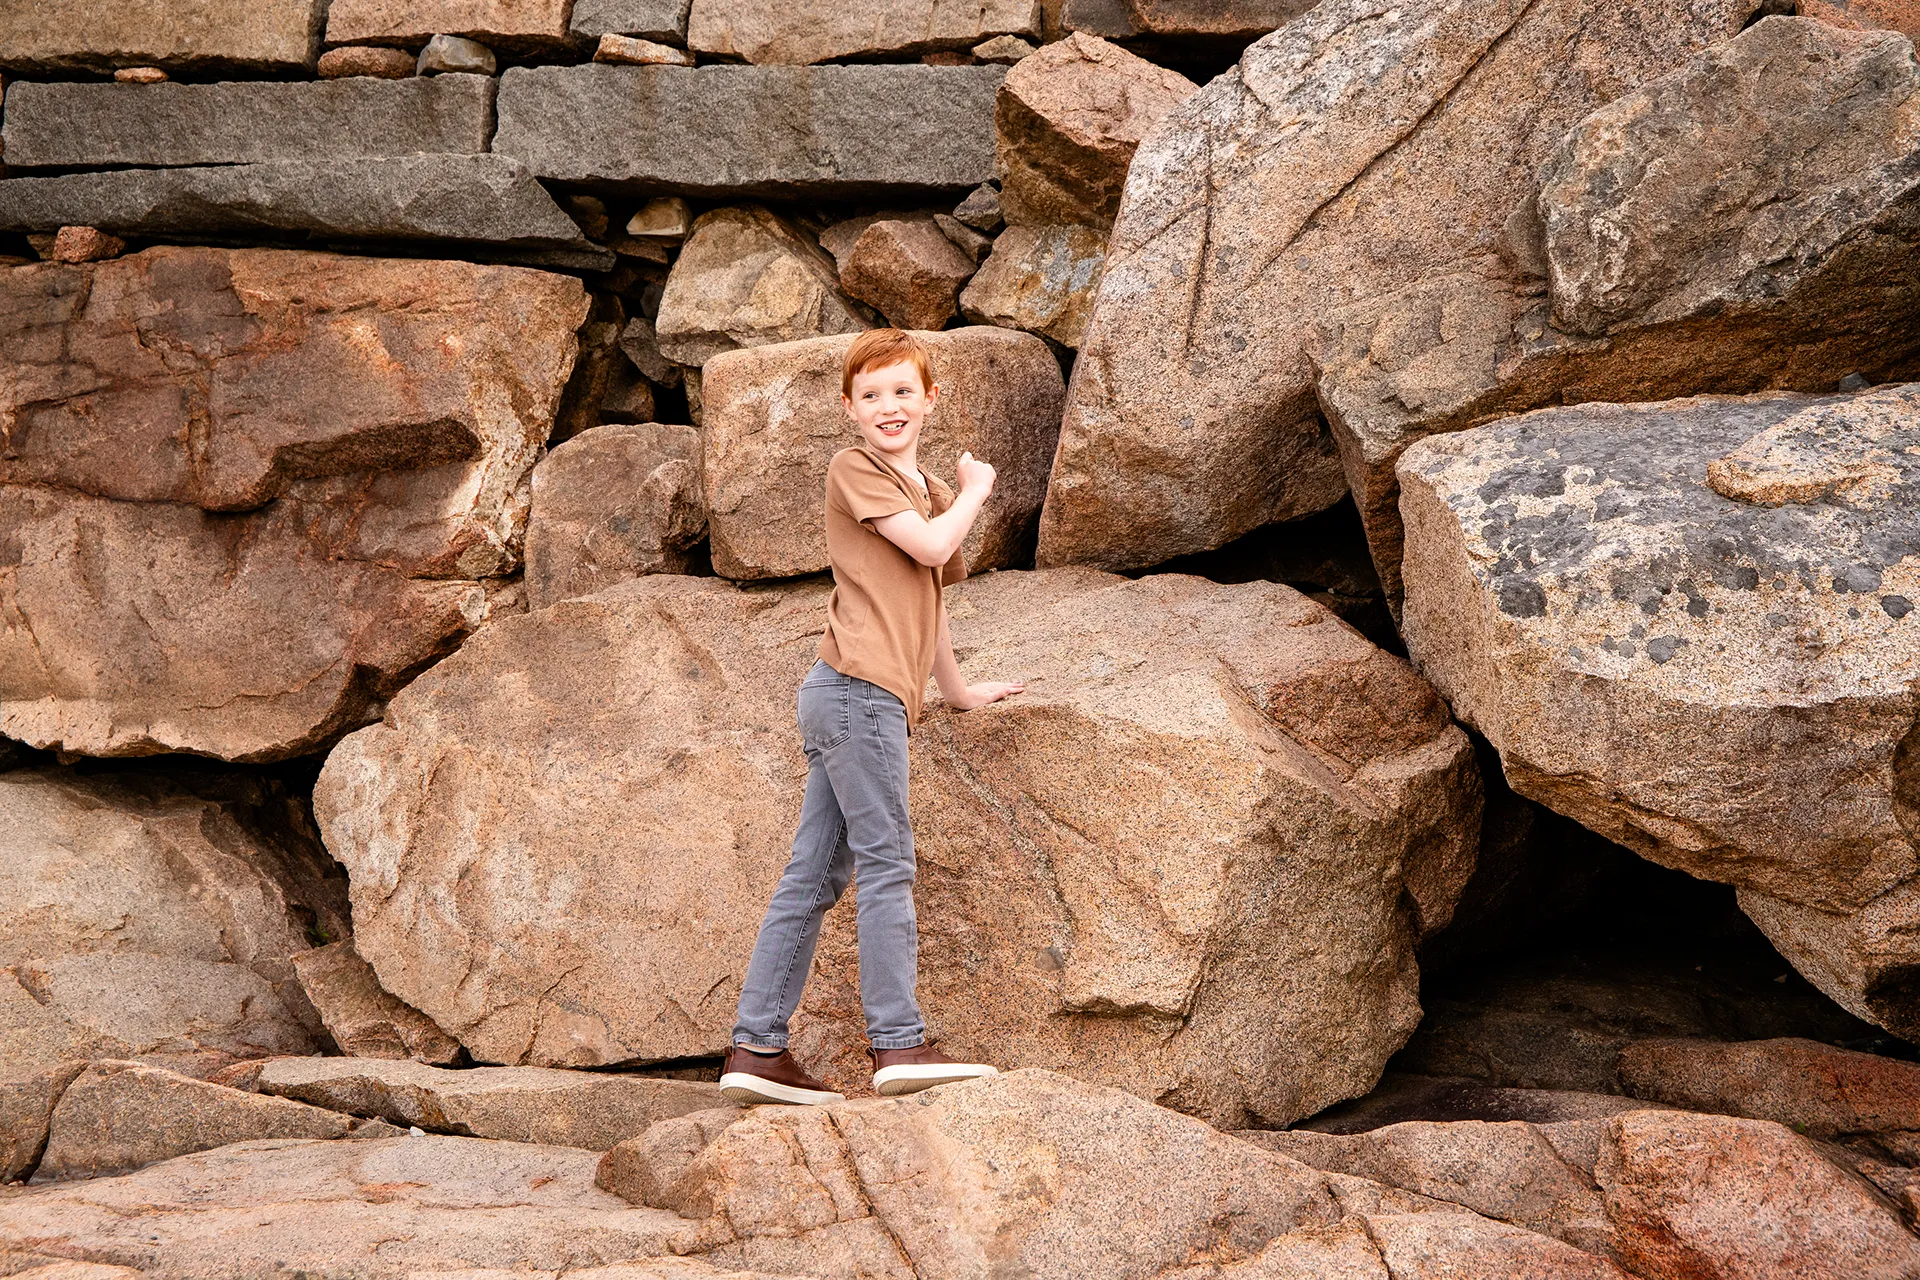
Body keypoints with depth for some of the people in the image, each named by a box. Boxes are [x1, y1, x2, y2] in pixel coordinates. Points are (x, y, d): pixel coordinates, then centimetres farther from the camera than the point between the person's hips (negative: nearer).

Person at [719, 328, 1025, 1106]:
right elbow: (928, 546, -12)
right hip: (858, 688, -9)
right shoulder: (855, 468, -1)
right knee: (887, 865, -11)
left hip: (875, 697, 9)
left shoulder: (927, 493, 27)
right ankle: (898, 1043, -14)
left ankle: (757, 1048, 6)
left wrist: (958, 691, 44)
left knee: (813, 875, 6)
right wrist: (975, 492, 5)